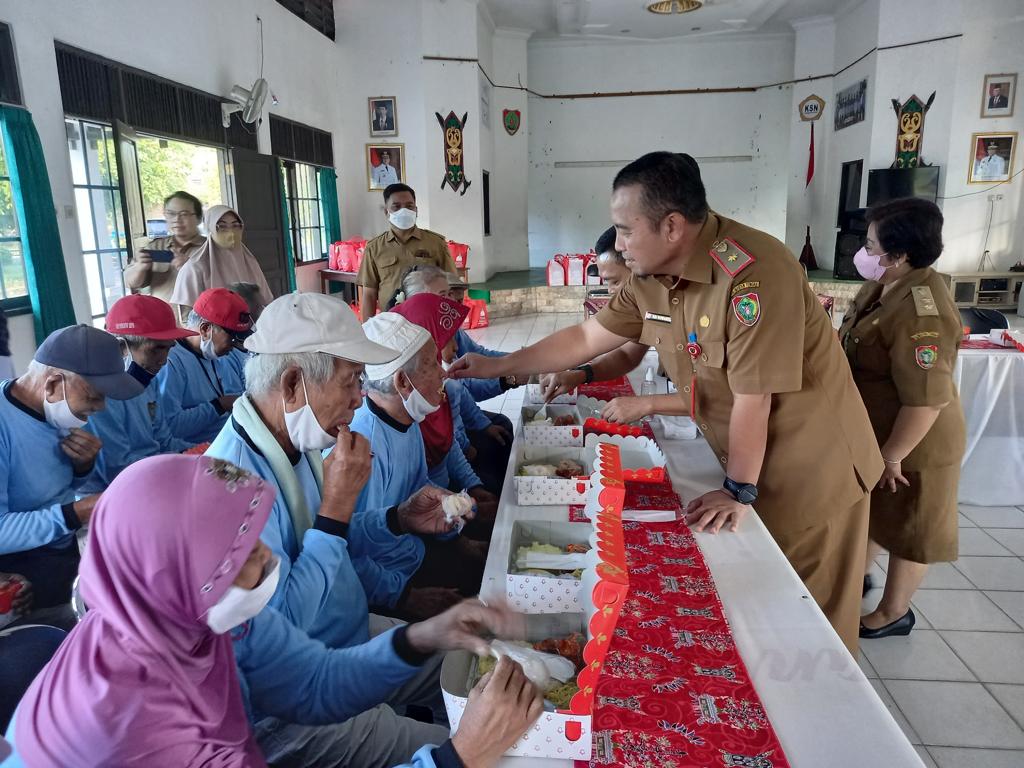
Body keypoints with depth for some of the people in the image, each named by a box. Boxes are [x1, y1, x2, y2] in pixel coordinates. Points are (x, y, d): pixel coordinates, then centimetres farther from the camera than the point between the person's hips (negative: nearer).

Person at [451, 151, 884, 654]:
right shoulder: (650, 277, -6)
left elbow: (752, 395, -26)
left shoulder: (754, 273, -31)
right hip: (742, 461, 6)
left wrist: (739, 490, -17)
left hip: (810, 466, -6)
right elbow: (586, 339, 3)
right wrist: (496, 366, 5)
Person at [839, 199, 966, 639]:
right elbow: (859, 348, 16)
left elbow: (925, 400, -32)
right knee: (869, 511, 25)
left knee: (906, 528, 11)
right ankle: (857, 576, 46)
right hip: (875, 431, 9)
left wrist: (892, 455, -24)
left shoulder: (921, 313, -32)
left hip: (912, 444, -9)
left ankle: (894, 613, 30)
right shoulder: (884, 286, 0)